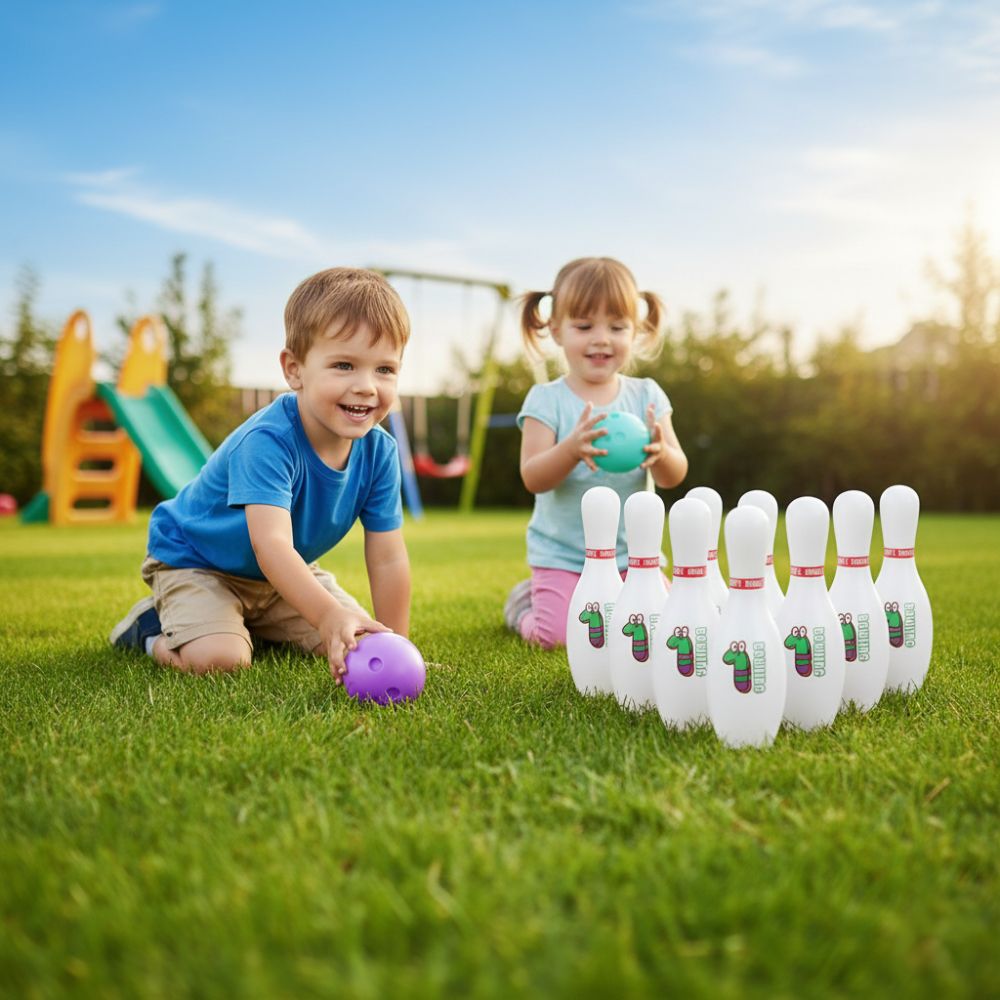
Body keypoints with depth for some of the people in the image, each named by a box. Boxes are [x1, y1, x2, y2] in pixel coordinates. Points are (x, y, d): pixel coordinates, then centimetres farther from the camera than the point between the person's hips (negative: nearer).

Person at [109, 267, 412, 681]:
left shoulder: (379, 452, -17)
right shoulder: (266, 441, -36)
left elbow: (388, 559, -14)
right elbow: (271, 544, -48)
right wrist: (330, 616, -62)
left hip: (285, 571, 7)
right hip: (191, 558, -6)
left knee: (358, 642, 2)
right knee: (220, 658, -27)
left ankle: (253, 622, 21)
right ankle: (155, 626, 5)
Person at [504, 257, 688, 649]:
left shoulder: (647, 396, -1)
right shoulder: (547, 400, -8)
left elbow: (674, 477, -5)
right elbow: (532, 478, -16)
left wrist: (660, 452, -28)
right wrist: (571, 449, -36)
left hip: (631, 553, 3)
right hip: (561, 554, -3)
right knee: (558, 639, -15)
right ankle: (526, 602, 20)